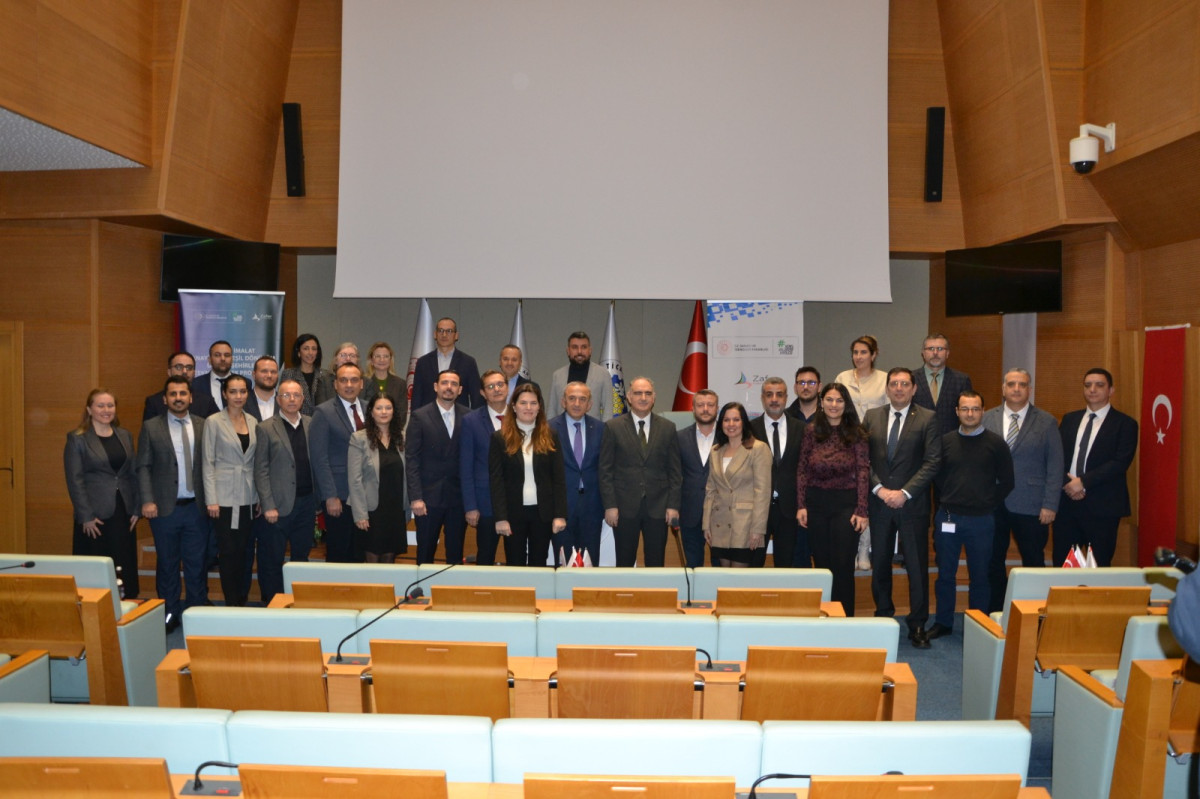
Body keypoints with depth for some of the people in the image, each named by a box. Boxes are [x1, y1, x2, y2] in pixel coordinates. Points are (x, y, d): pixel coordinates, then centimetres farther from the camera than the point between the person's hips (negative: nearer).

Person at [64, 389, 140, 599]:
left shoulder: (125, 436, 11)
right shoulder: (77, 439, -3)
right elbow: (74, 480, -7)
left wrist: (136, 508, 4)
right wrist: (86, 516, -12)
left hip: (123, 513, 4)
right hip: (95, 515, -4)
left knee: (125, 571, 6)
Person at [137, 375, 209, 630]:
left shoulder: (203, 426, 6)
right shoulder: (151, 427, 3)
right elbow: (143, 467, 1)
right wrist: (147, 501, -9)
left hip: (197, 507, 1)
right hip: (165, 507, -1)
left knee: (197, 564, 5)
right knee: (167, 564, 9)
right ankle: (169, 613, 21)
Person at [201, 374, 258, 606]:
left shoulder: (253, 422, 8)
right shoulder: (214, 422, -4)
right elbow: (208, 462, -5)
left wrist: (260, 496, 5)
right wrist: (211, 500, -10)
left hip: (248, 497, 4)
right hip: (224, 497, -4)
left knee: (243, 551, 8)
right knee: (228, 551, 1)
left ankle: (242, 602, 18)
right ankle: (232, 604, 10)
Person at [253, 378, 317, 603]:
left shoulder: (311, 425, 8)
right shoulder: (266, 428, -2)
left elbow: (316, 464, 8)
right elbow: (261, 470, -4)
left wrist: (318, 500, 3)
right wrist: (268, 506, -11)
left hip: (306, 502, 3)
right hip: (278, 505, -3)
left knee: (301, 558, 10)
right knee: (272, 561, 5)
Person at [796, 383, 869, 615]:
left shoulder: (855, 433, -3)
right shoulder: (811, 431, 3)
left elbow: (863, 472, -5)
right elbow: (802, 470, 4)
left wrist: (861, 511, -9)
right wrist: (801, 505, -1)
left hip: (846, 503, -2)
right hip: (816, 502, 2)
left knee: (843, 565, 0)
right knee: (821, 562, 9)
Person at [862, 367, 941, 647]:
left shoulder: (927, 419, -1)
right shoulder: (872, 417, 8)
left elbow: (932, 462, -7)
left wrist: (904, 492, -13)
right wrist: (879, 489, -8)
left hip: (912, 503, -3)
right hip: (879, 501, 3)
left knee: (917, 566, 1)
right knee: (880, 564, 10)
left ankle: (917, 625, 11)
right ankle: (883, 617, 24)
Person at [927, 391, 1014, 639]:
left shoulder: (996, 444, -1)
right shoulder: (946, 441, 4)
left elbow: (1006, 482, 3)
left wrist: (989, 504, 1)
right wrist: (947, 502, 6)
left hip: (981, 520, -2)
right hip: (947, 517, 2)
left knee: (979, 576, 8)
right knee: (945, 573, 10)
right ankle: (943, 623, 21)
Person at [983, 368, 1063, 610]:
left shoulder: (1047, 422, 3)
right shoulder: (987, 419, 6)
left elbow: (1055, 467, 0)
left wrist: (1050, 505, -7)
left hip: (1031, 506, -1)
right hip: (992, 505, 2)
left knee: (1034, 563, 5)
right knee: (992, 564, 9)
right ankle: (994, 614, 20)